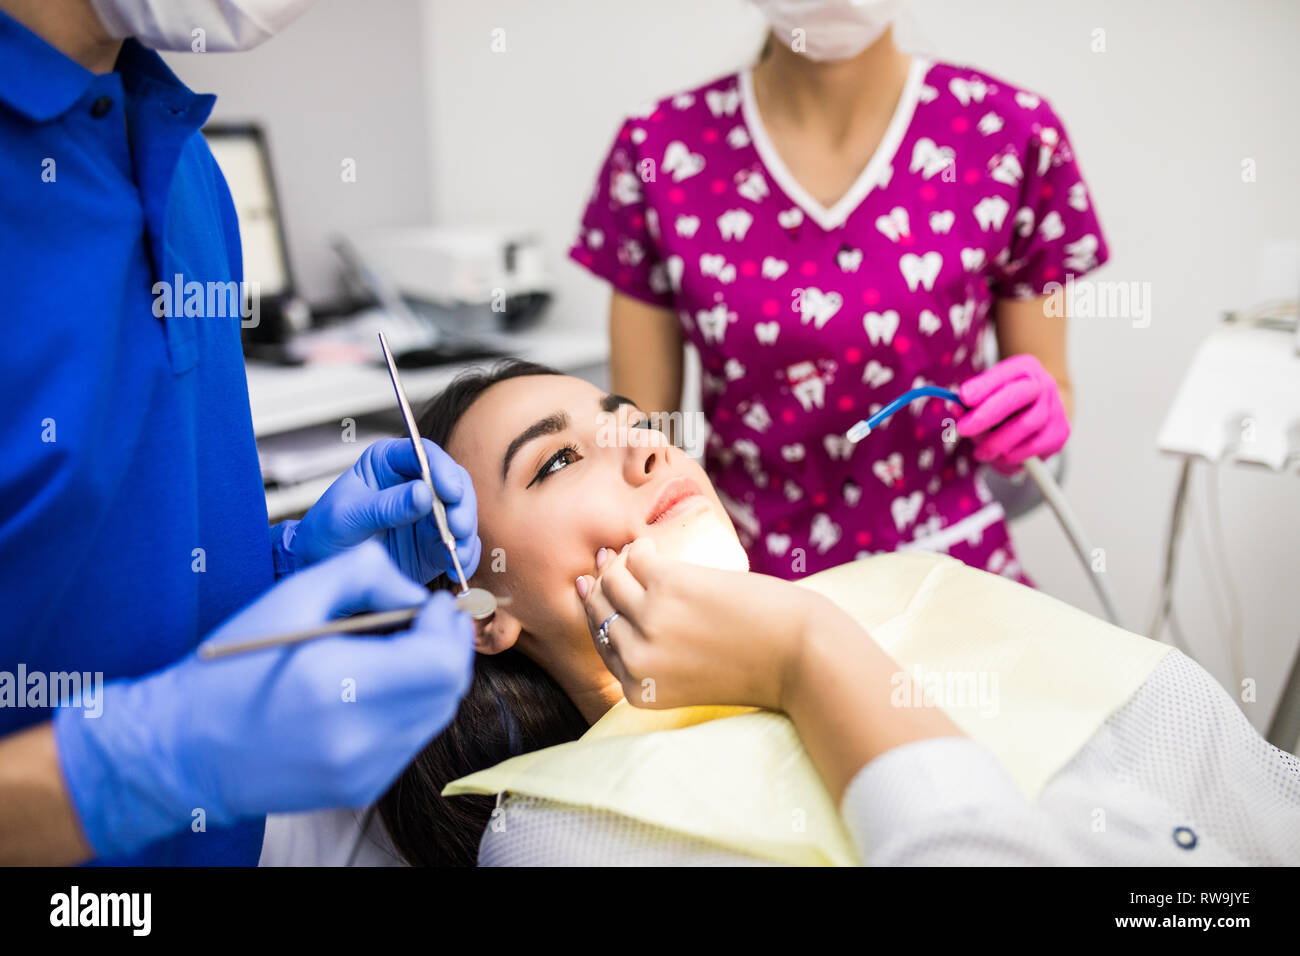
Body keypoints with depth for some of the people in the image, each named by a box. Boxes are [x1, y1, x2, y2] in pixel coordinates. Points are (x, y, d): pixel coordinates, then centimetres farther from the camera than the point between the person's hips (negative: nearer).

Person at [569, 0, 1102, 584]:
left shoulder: (1012, 137, -3)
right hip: (740, 580, 0)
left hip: (945, 581, 1)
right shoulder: (659, 151, -2)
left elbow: (1054, 389, 8)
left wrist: (1035, 413, -15)